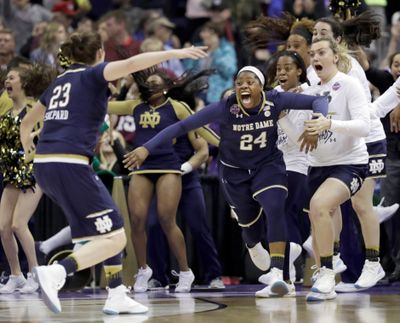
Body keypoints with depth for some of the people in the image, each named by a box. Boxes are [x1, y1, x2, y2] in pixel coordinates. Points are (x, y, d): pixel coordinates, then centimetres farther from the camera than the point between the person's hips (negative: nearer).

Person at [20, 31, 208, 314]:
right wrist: (173, 53, -18)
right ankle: (56, 272, -27)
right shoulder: (93, 74, 3)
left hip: (44, 164, 8)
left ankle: (117, 296, 14)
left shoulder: (59, 82, 23)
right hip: (70, 164, -8)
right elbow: (130, 64, -17)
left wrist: (29, 152, 52)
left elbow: (26, 124, 34)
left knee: (109, 228, 19)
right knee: (114, 239, -8)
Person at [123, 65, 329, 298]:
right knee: (250, 222, 12)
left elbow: (318, 101, -22)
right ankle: (253, 246, 53)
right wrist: (147, 148, -30)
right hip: (235, 172, 0)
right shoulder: (225, 108, -26)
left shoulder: (274, 101, -22)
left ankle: (278, 274, -29)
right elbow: (183, 126, -25)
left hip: (268, 165, 0)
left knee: (275, 210, -25)